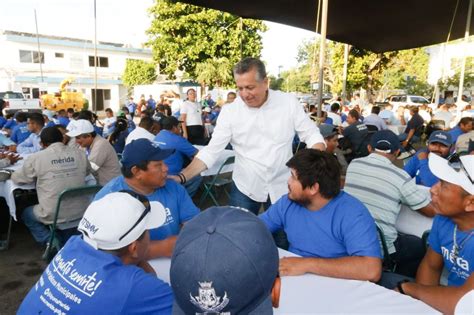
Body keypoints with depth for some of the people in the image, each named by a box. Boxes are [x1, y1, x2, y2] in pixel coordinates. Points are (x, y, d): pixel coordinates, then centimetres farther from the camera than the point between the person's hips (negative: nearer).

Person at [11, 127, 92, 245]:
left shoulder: (36, 157, -8)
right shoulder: (80, 154, 0)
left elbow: (16, 178, 7)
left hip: (53, 215, -4)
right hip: (80, 211, 4)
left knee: (26, 214, 29)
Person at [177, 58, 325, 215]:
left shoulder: (289, 103, -9)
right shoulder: (229, 111, -10)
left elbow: (312, 136, -2)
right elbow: (211, 151, -10)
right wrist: (181, 177, -22)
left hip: (282, 188, 1)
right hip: (245, 188, 0)